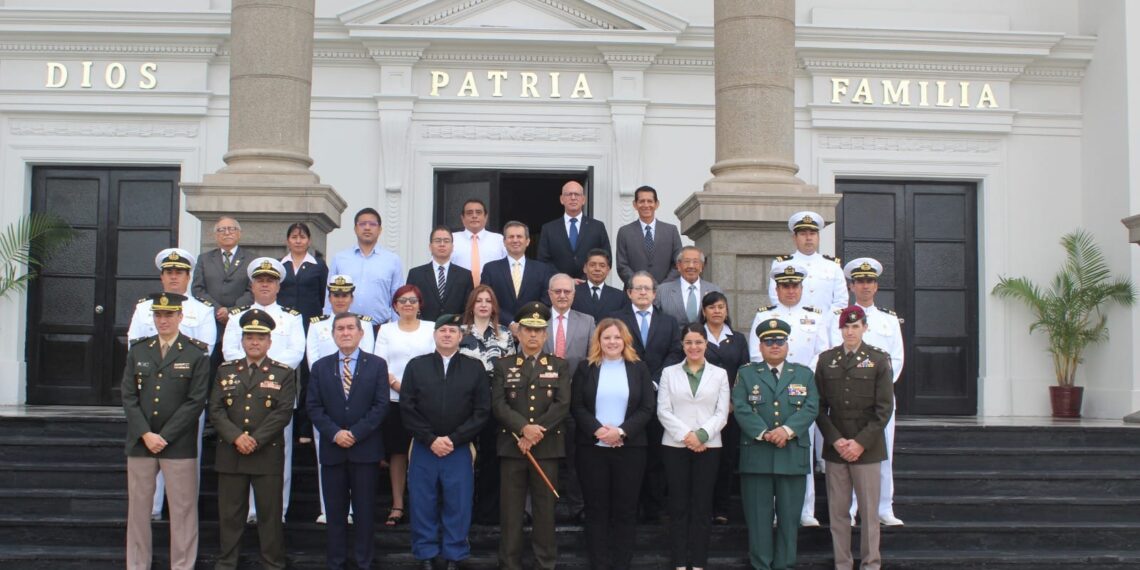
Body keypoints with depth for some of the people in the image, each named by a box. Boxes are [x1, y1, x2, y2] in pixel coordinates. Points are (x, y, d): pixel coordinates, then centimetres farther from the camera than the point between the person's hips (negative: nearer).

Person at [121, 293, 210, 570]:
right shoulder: (137, 351, 10)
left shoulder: (197, 354, -1)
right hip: (140, 442, 3)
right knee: (138, 508, 7)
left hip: (179, 445, -3)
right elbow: (129, 397, 4)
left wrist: (165, 437, -11)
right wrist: (145, 434, -8)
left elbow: (196, 401, -7)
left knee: (183, 510, 0)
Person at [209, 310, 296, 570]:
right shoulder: (225, 370, 10)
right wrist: (237, 438, -13)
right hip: (230, 455, 2)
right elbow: (216, 410, 2)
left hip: (268, 455, -2)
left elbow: (283, 413, -6)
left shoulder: (284, 373, 3)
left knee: (271, 513, 2)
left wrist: (255, 440, -14)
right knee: (229, 513, 6)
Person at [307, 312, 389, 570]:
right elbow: (313, 406, 2)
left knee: (364, 510, 4)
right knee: (335, 511, 6)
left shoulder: (377, 365, 3)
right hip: (332, 449, 2)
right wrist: (335, 433, -11)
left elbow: (380, 405, -4)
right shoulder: (320, 367, 9)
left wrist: (355, 433, -13)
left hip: (366, 449, -1)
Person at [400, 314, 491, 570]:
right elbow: (407, 408, 0)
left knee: (458, 506, 3)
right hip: (423, 448, 1)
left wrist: (453, 439, -10)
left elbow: (482, 411, -1)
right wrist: (431, 439, -9)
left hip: (460, 450, 0)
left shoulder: (475, 368, 5)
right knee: (423, 506, 4)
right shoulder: (416, 366, 6)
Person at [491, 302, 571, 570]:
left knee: (545, 508, 4)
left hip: (548, 447, 0)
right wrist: (524, 428, -17)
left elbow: (563, 405, -4)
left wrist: (537, 433, -13)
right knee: (511, 509, 2)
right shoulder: (503, 365, 8)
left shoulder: (560, 366, 8)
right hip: (511, 445, 0)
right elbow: (498, 404, -3)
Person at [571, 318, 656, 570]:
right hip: (592, 447, 0)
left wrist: (621, 431, -14)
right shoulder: (585, 367, 7)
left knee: (626, 509, 2)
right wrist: (598, 430, -16)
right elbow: (576, 406, 0)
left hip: (630, 447, 0)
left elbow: (648, 407, -1)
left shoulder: (639, 368, 7)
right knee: (596, 509, 3)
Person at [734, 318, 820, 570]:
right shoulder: (746, 374, 9)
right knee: (758, 516, 2)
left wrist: (787, 430, -15)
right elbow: (741, 408, -4)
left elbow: (811, 407, 0)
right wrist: (764, 433, -16)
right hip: (756, 455, -1)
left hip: (793, 456, 1)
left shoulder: (804, 374, 13)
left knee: (789, 516, 5)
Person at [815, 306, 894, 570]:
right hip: (835, 448, 2)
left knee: (869, 511, 2)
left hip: (867, 448, -2)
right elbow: (819, 407, 6)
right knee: (838, 511, 4)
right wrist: (835, 440, -6)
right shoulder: (826, 359, 8)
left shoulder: (879, 359, 1)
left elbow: (885, 408, -3)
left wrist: (861, 443, -10)